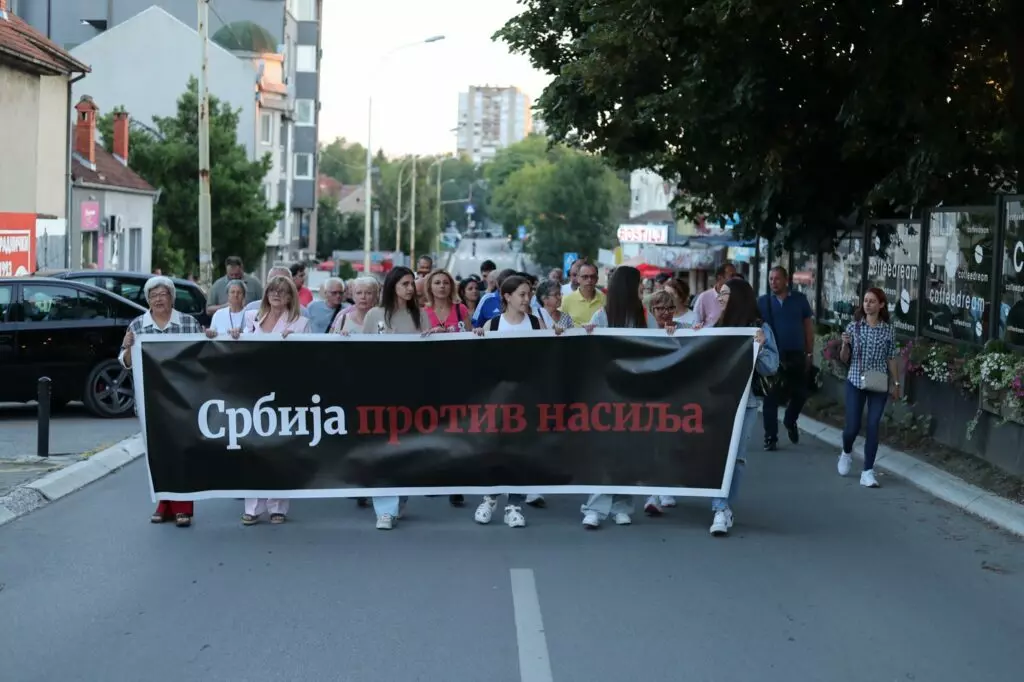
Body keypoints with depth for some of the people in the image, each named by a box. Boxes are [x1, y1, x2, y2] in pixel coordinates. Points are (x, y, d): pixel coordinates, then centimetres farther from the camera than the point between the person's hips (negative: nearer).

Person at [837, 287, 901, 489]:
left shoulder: (888, 330, 1)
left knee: (873, 427, -4)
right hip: (855, 382, 0)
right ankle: (846, 453, 33)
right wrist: (845, 344, -16)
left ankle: (868, 472, 2)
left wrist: (896, 384, 5)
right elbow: (844, 359, 4)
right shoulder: (854, 327, 0)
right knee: (852, 426, 0)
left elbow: (891, 359, 6)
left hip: (878, 385, 0)